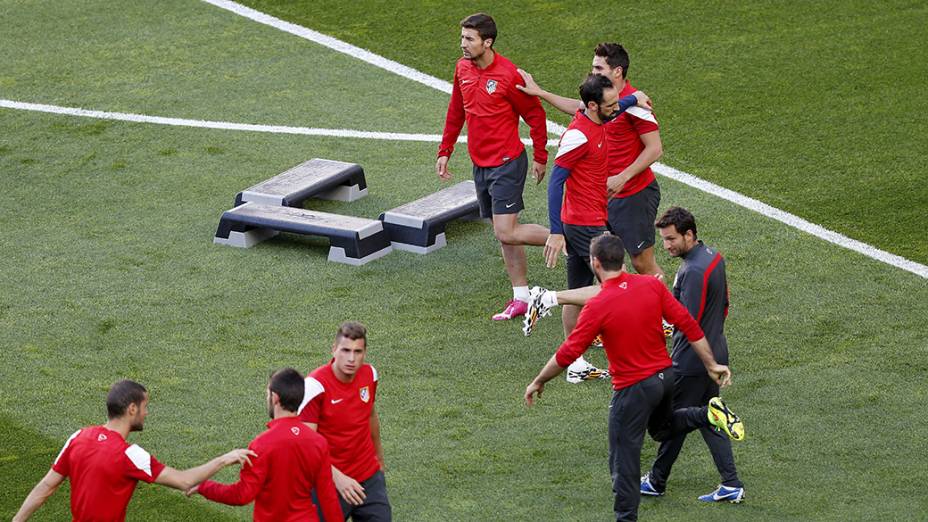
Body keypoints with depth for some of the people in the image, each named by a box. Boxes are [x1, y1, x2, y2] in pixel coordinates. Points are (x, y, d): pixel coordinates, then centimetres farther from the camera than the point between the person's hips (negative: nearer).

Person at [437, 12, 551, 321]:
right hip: (480, 165, 7)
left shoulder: (508, 75, -19)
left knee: (506, 233, -14)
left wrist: (540, 158, -4)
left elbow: (535, 115, -9)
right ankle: (521, 298, 18)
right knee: (505, 234, 11)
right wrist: (445, 151, 14)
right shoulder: (463, 69, 3)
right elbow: (456, 112, 16)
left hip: (507, 164, -7)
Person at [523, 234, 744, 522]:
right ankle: (710, 413, 11)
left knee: (624, 459, 6)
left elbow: (567, 354, -16)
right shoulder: (653, 285, -6)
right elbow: (688, 324, -4)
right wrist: (711, 365, 6)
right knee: (662, 428, 33)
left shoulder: (597, 307, -21)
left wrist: (538, 382, 0)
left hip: (632, 388, -6)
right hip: (665, 375, 6)